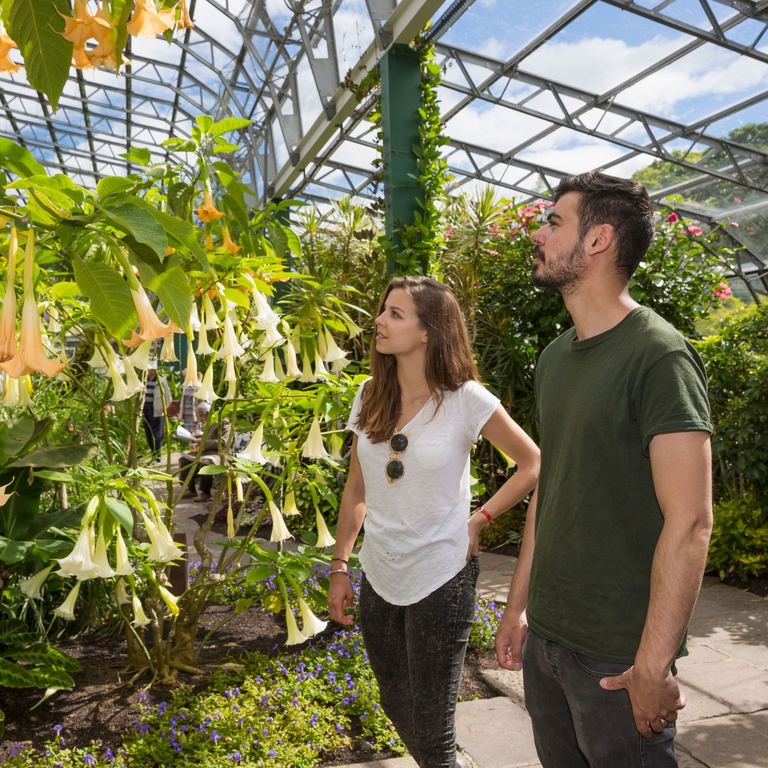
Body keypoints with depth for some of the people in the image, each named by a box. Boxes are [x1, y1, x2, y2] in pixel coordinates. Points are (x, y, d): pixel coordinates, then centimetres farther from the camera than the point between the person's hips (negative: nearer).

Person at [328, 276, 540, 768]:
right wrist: (340, 568, 7)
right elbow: (357, 490, 7)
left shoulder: (466, 399, -14)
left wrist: (479, 520, -9)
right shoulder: (371, 395, 0)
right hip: (379, 578, 5)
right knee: (397, 708, 23)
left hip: (441, 580, -5)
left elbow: (534, 464, -3)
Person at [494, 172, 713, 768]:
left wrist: (653, 666, -19)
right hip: (544, 638, 7)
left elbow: (689, 521, -19)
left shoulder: (659, 355, -16)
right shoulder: (555, 357, 6)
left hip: (617, 658, -7)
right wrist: (518, 605, 13)